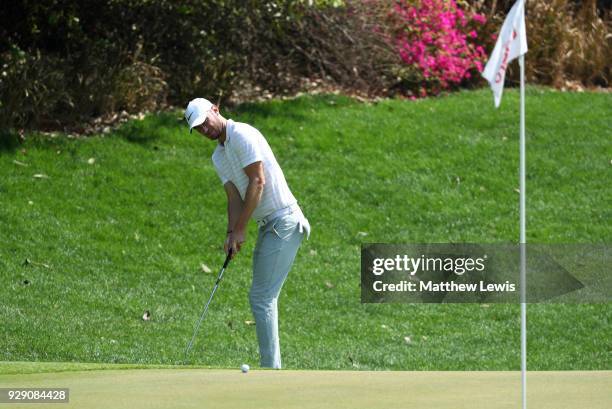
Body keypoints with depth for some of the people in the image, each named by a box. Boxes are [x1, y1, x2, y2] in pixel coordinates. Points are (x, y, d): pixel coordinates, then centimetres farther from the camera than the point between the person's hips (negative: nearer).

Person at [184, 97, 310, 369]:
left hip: (283, 222, -10)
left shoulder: (243, 135, -11)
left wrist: (240, 229, -14)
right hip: (268, 225, 10)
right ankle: (271, 365, 12)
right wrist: (231, 233, -7)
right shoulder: (218, 157, 17)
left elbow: (258, 181, -17)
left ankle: (269, 369, -10)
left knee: (262, 297, -11)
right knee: (261, 297, 10)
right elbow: (234, 197, 10)